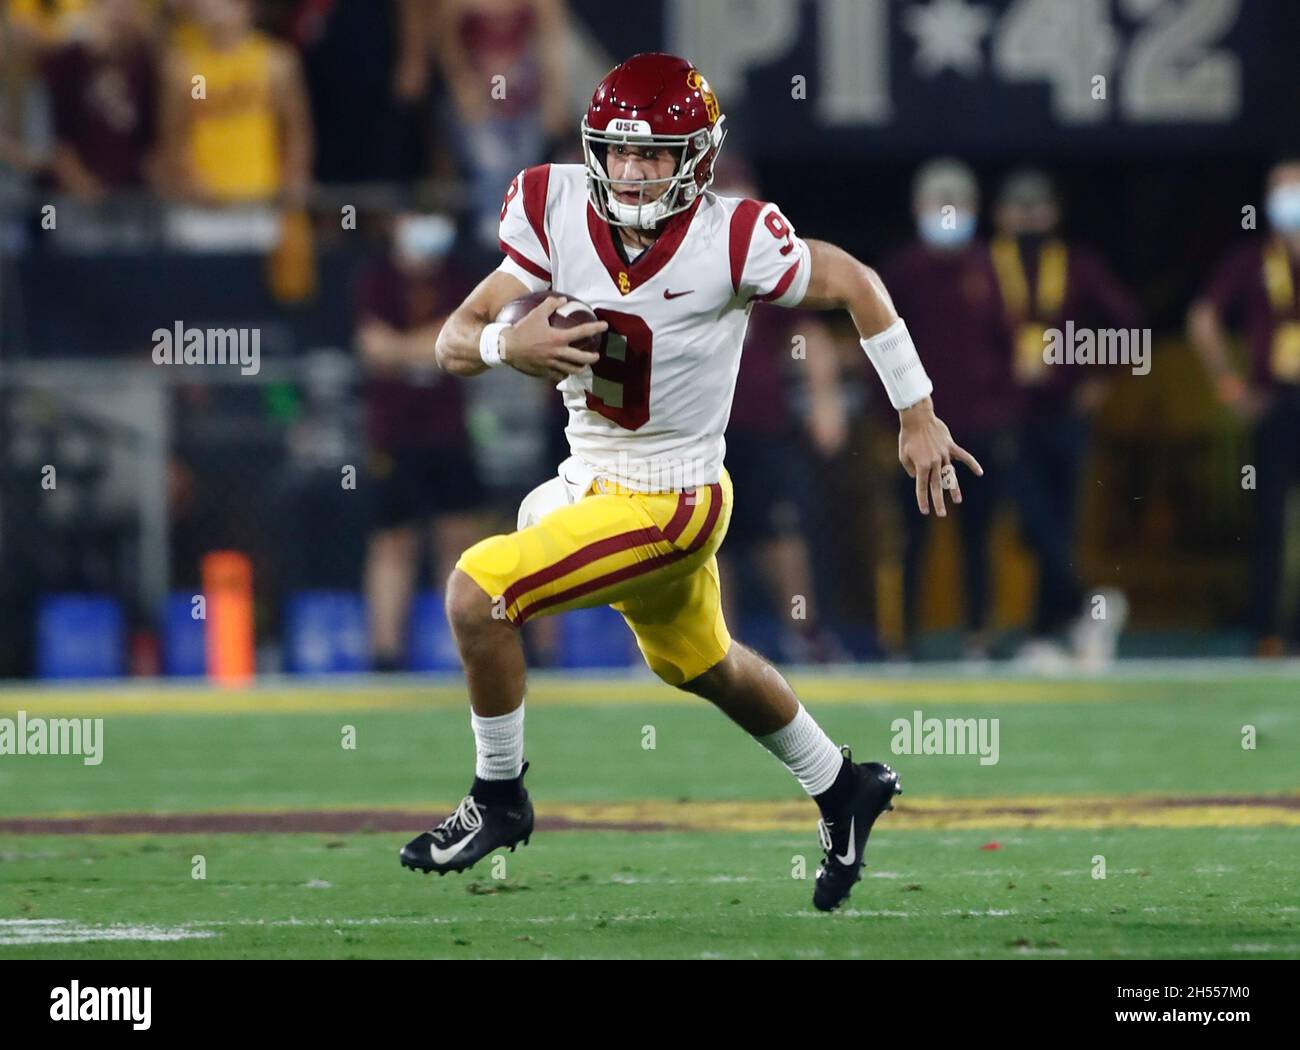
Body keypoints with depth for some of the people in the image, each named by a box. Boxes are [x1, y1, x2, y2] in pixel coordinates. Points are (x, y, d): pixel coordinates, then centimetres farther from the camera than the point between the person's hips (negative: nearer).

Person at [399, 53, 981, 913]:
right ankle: (844, 792, 50)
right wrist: (506, 344, -34)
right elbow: (453, 341, -11)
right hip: (592, 479, 6)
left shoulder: (732, 243, -24)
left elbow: (854, 285, -8)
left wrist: (918, 418, -2)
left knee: (477, 594, -17)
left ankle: (499, 799, 4)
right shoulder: (561, 213, -13)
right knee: (702, 666, 27)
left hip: (668, 503, -6)